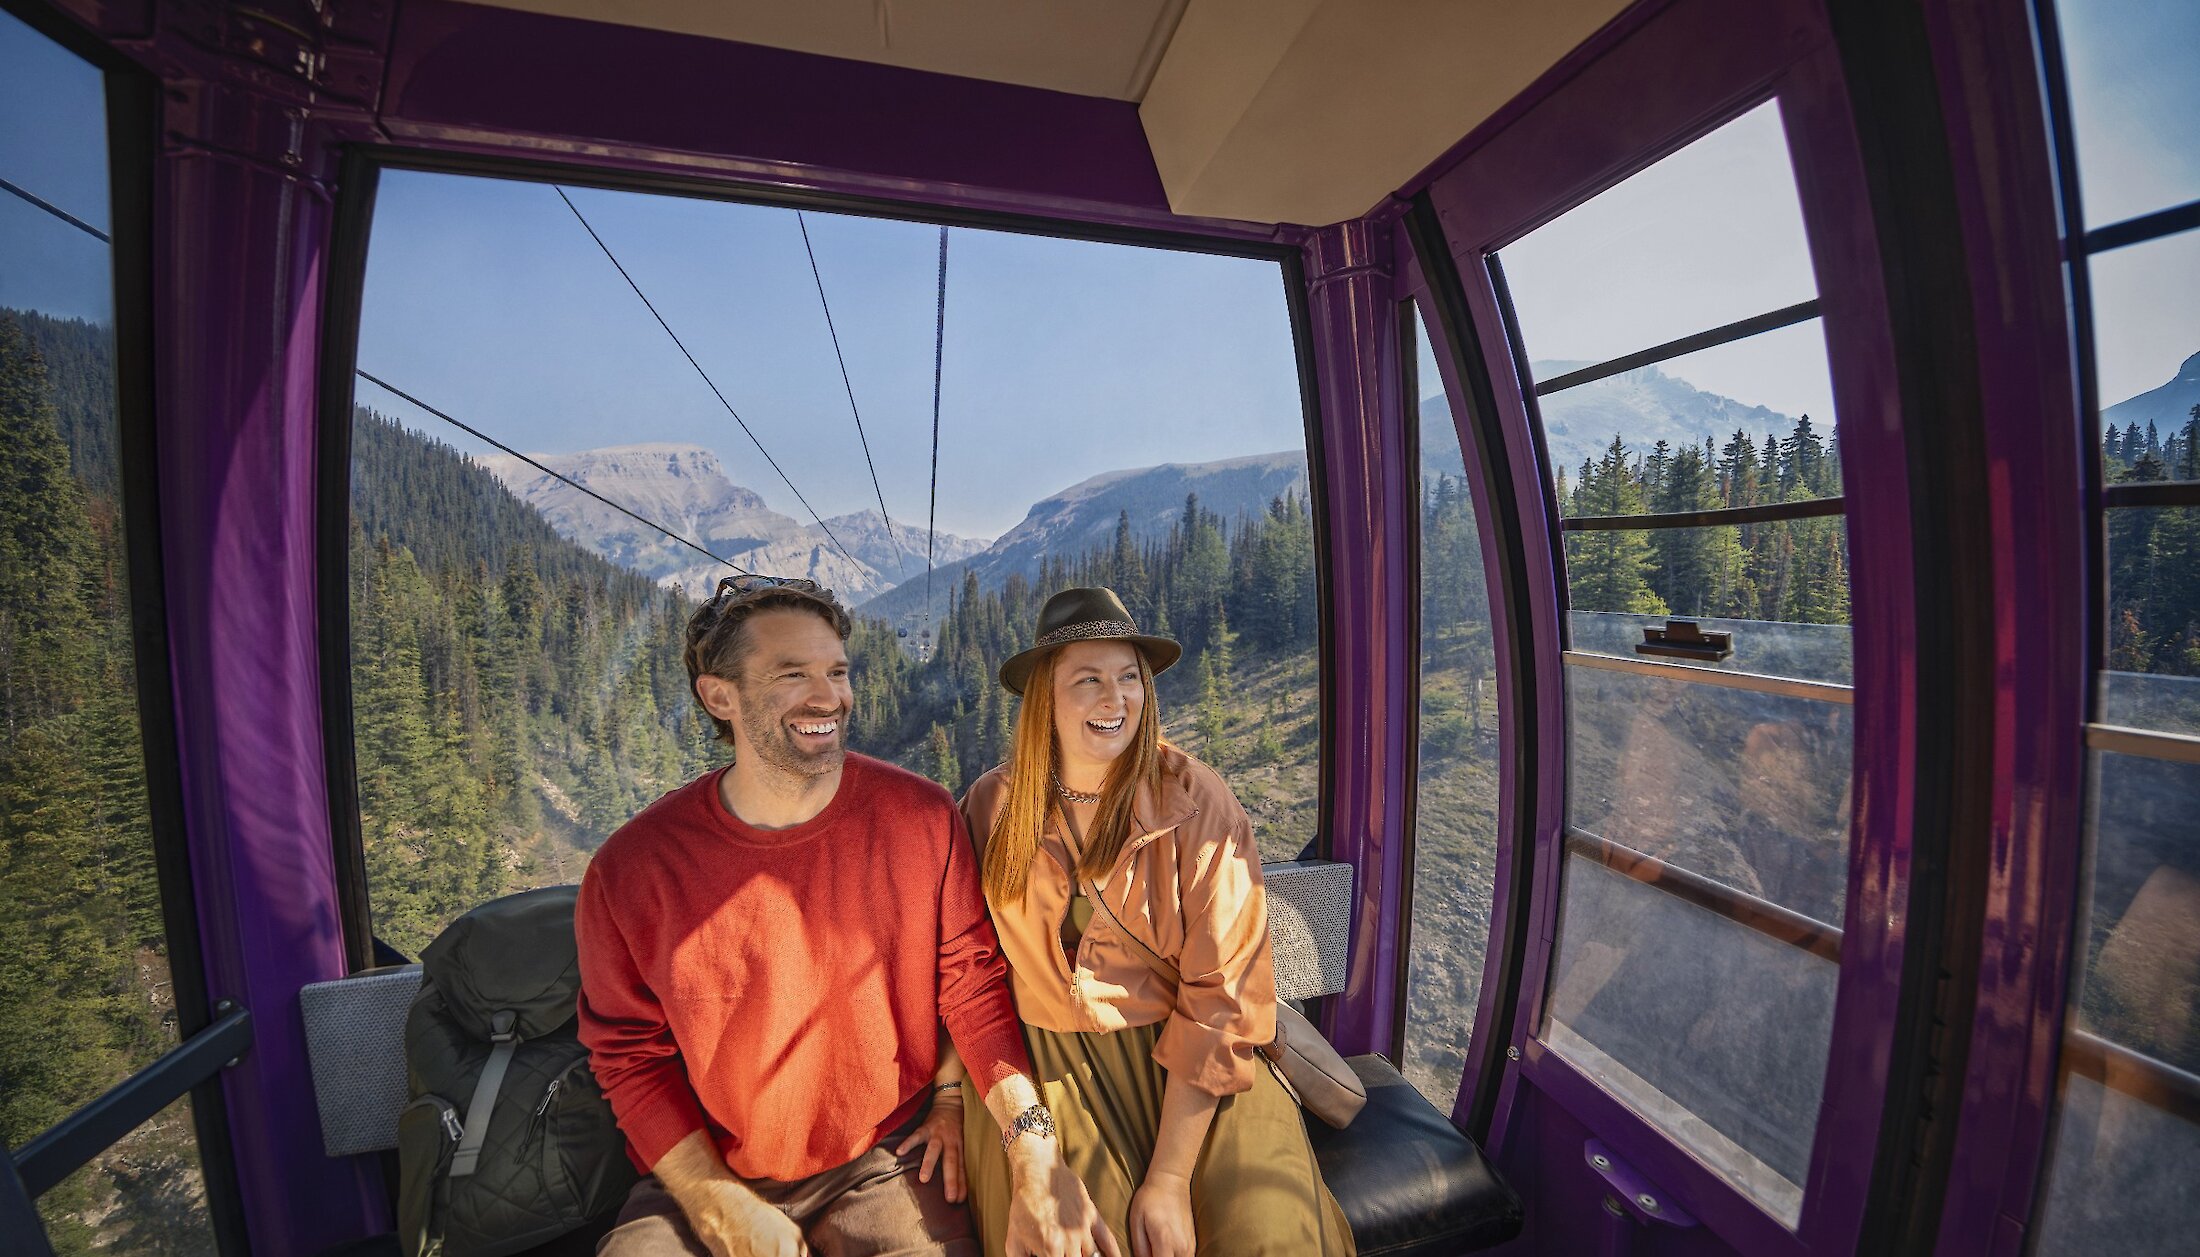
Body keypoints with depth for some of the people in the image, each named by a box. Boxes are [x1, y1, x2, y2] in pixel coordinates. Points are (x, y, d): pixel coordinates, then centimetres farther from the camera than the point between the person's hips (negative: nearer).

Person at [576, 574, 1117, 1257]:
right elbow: (631, 1054, -2)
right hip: (703, 1178, 1)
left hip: (885, 1167, 0)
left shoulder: (921, 818, -14)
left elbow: (971, 985, -8)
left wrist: (1036, 1157, -17)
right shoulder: (631, 869, -14)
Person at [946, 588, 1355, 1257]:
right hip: (1040, 1064, 1)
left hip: (1186, 1069, -1)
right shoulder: (993, 805, -4)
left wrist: (1169, 1178, -14)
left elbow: (1221, 993, -13)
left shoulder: (1197, 802, -12)